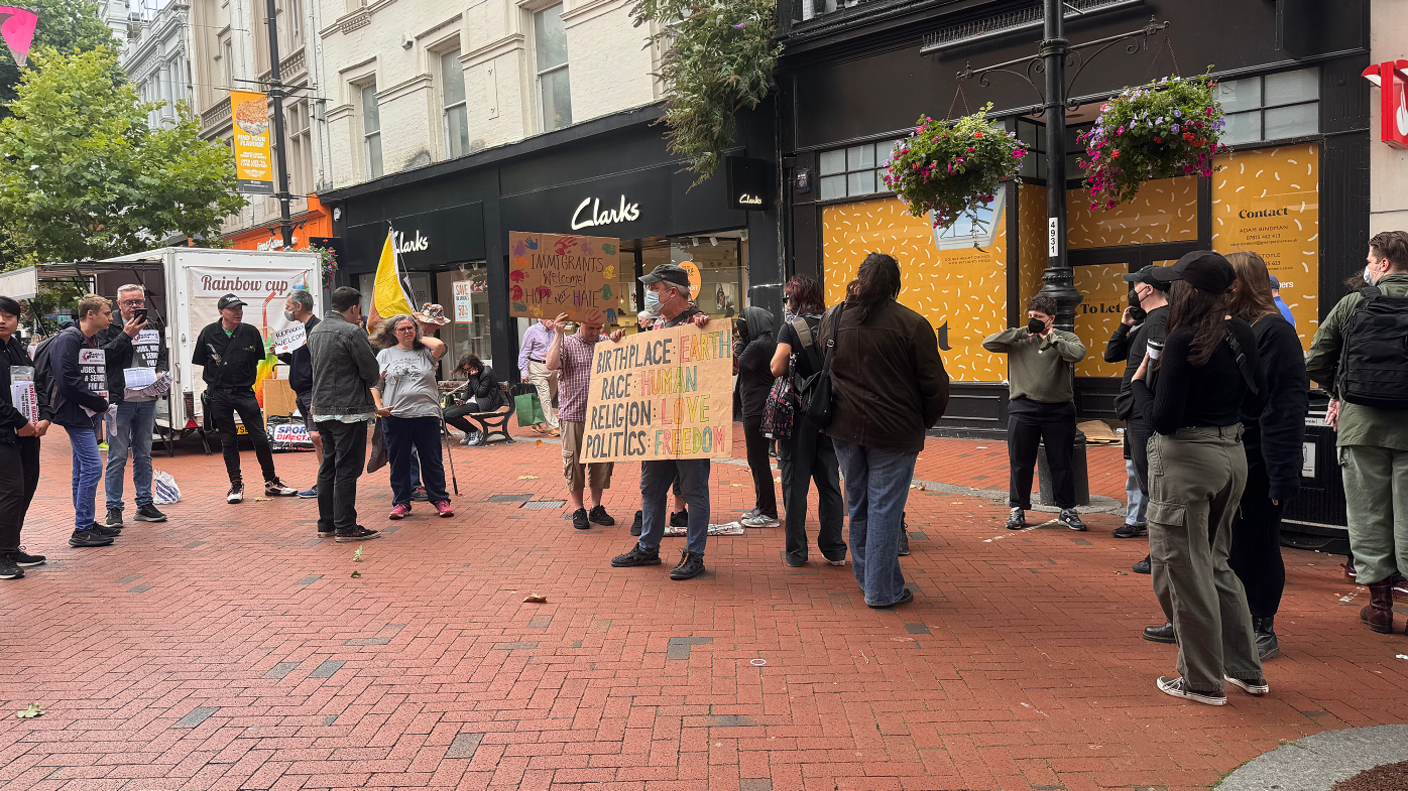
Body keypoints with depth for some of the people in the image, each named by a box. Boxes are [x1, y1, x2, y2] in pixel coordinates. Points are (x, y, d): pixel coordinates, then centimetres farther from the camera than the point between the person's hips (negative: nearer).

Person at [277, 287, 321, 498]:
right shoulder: (304, 329, 19)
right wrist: (282, 354, 11)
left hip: (314, 392, -10)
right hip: (302, 393, 10)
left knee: (316, 436, -13)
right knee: (316, 440, 10)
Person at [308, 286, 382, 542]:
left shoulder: (315, 331, 14)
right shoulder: (352, 332, -14)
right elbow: (372, 372, -13)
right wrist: (371, 379, 9)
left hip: (322, 410, 9)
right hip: (349, 410, -9)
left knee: (328, 467, 14)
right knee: (347, 469, -4)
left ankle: (326, 524, 20)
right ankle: (346, 527, -1)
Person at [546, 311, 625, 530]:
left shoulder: (605, 343, 11)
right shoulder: (566, 343, 1)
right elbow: (551, 364, -17)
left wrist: (619, 340, -10)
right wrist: (559, 334, -15)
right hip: (573, 415, -3)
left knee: (601, 461, 7)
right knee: (574, 462, 1)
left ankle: (596, 508, 21)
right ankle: (578, 510, 14)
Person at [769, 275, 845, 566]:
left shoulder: (791, 327, -9)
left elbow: (777, 368, -18)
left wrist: (779, 357, 2)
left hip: (798, 413, -4)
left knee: (795, 482, 5)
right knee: (829, 482, 11)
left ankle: (796, 551, 9)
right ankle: (834, 549, 16)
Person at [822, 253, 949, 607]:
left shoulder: (832, 319, 3)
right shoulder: (911, 324, -11)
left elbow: (822, 369, 14)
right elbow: (934, 382, -6)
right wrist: (925, 421, 8)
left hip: (845, 427, 5)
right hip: (893, 431, -4)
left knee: (858, 503, 18)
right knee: (885, 507, 2)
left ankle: (866, 576, 30)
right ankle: (882, 589, 9)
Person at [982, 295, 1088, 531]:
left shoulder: (1065, 338, 2)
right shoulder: (1018, 340, 5)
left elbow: (1078, 353, -19)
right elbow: (988, 343, -7)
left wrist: (1050, 339, -11)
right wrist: (1022, 332, -8)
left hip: (1058, 410, -1)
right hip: (1023, 408, 1)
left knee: (1062, 463, 8)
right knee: (1020, 463, 7)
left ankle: (1067, 510, 23)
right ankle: (1018, 509, 21)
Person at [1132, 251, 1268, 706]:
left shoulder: (1184, 342, -19)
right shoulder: (1241, 335, 4)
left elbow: (1163, 419, -20)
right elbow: (1254, 402, 13)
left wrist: (1139, 381, -5)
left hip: (1186, 462, -8)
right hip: (1232, 454, 8)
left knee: (1184, 570, 5)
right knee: (1215, 563, 22)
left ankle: (1203, 681, 16)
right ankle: (1246, 669, 30)